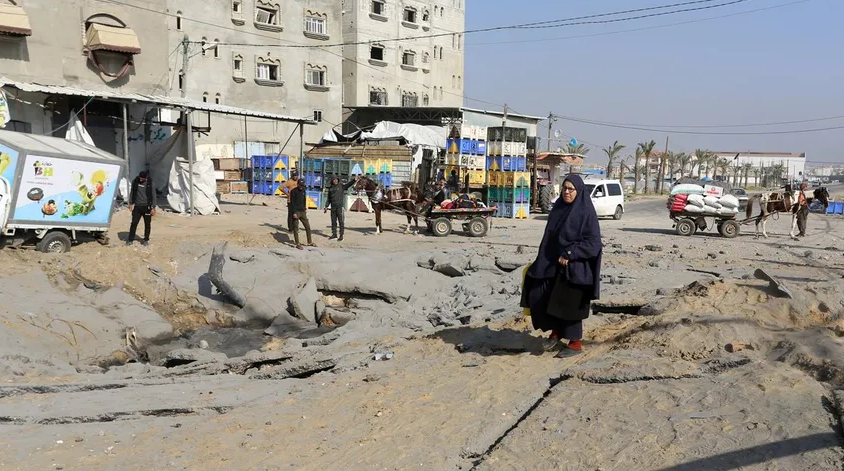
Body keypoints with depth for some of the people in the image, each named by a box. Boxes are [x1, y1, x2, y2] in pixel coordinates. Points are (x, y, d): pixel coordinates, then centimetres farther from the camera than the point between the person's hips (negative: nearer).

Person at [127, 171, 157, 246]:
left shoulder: (150, 184, -5)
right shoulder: (135, 182, 1)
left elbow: (153, 196, -2)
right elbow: (132, 192, 11)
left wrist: (153, 207, -5)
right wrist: (130, 203, 8)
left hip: (147, 207, -1)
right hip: (137, 206, 1)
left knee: (147, 224, 4)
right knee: (134, 223, 0)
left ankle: (146, 239, 16)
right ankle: (130, 239, 6)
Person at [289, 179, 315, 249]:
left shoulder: (303, 190, 10)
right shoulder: (293, 191, -9)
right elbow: (292, 202, -13)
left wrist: (305, 209, 14)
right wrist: (294, 212, -18)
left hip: (302, 212, 7)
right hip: (296, 212, -6)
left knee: (308, 226, 8)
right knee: (296, 229, -1)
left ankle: (310, 242, 18)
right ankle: (297, 244, 3)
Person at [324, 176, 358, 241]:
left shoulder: (341, 187, -1)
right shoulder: (330, 188, 11)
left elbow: (349, 184, -16)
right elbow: (328, 198, 17)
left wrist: (354, 180, -33)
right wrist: (326, 207, 13)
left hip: (340, 207, -5)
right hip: (333, 207, 5)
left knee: (341, 221, -4)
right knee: (333, 221, 10)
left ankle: (341, 236, -1)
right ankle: (334, 235, 21)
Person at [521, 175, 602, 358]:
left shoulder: (586, 213, -11)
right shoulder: (558, 208, 8)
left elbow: (593, 242, -15)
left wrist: (569, 255, -20)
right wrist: (543, 259, 9)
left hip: (574, 267, -7)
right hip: (553, 264, 7)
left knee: (568, 304, -1)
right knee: (538, 296, 3)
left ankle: (575, 344, 16)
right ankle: (556, 331, 23)